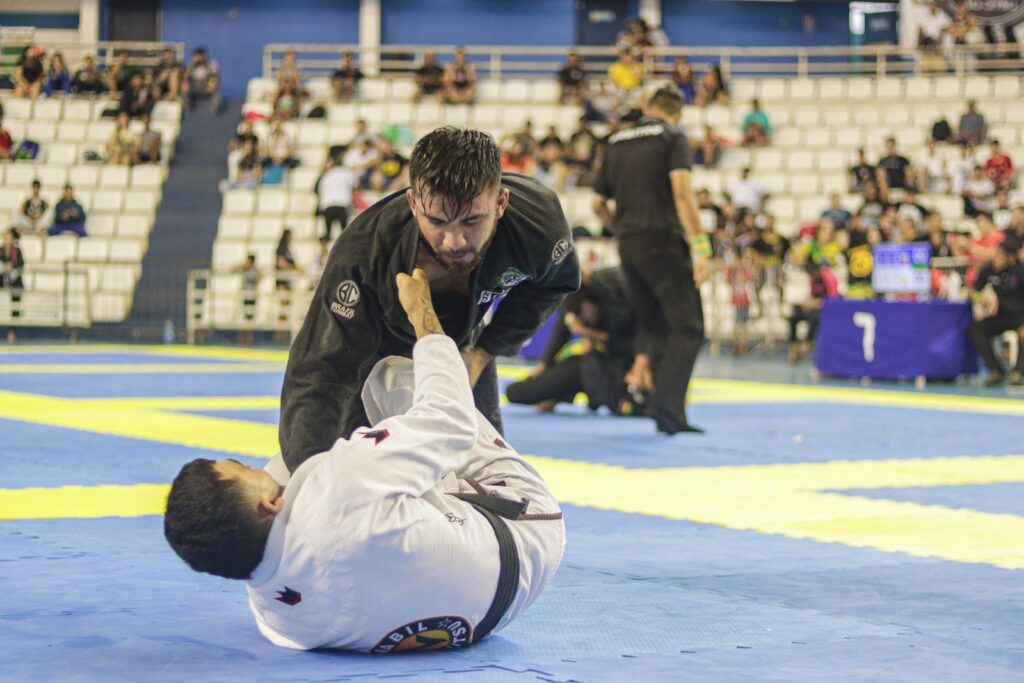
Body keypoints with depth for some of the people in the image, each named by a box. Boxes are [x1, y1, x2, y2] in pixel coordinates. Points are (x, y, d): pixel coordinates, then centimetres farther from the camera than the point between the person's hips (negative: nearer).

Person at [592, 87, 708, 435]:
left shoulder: (616, 142, 17)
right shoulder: (673, 138, 0)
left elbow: (598, 203, 19)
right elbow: (681, 191, -15)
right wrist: (699, 246, -20)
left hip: (628, 246, 6)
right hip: (663, 242, -6)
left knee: (651, 324, 17)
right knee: (687, 328, -7)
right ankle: (666, 403, -21)